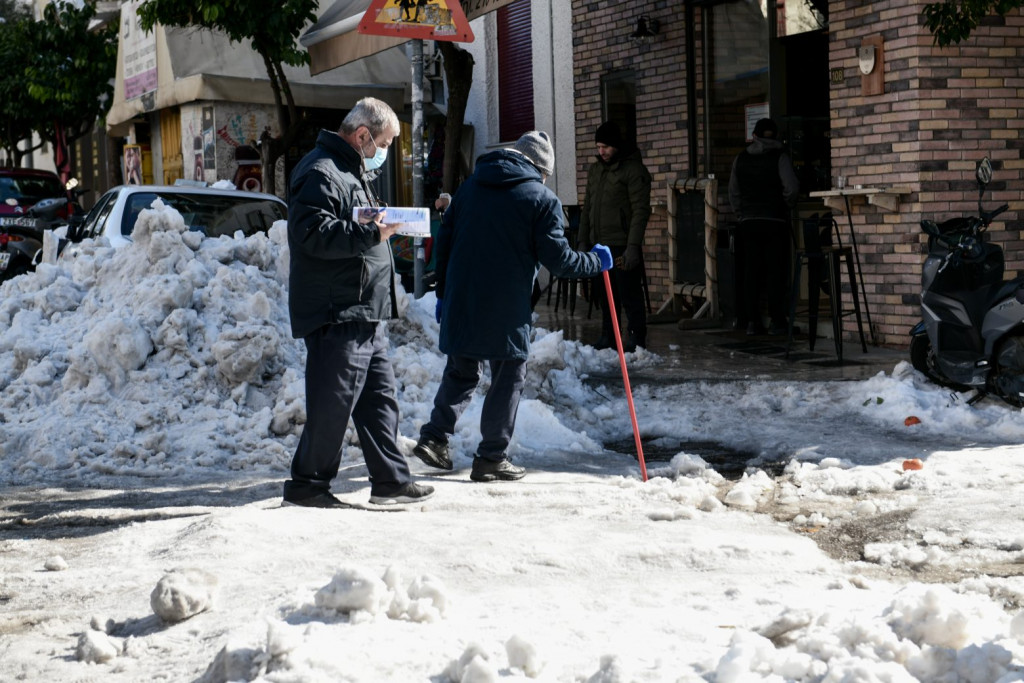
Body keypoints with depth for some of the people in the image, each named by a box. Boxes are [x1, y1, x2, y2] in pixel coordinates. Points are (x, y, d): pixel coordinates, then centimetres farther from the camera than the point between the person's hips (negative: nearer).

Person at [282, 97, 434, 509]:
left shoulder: (352, 171, 22)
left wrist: (379, 224, 13)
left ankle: (391, 480, 15)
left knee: (379, 397, 10)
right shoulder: (321, 173, -12)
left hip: (365, 314, 11)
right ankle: (307, 484, 6)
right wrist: (370, 234, -24)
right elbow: (313, 235, -24)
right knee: (332, 404, -5)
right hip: (335, 315, -11)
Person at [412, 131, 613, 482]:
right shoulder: (542, 199, -4)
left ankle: (434, 436, 10)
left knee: (461, 373, 19)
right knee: (508, 379, 6)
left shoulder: (470, 186, 13)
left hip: (461, 304, 5)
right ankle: (491, 458, 7)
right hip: (507, 309, -5)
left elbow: (444, 241, 13)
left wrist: (443, 293, 18)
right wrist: (595, 262, 10)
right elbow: (557, 259, -7)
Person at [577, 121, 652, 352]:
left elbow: (640, 211, -13)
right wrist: (583, 242, 14)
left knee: (629, 294, -5)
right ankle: (608, 337, 18)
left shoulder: (634, 169, -7)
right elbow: (587, 209, 20)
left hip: (622, 245, -7)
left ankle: (637, 338, 3)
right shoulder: (595, 170, 16)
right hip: (599, 244, 7)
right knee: (604, 294, 10)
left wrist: (633, 246, -20)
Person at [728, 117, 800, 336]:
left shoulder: (741, 159, 8)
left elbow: (733, 193, 10)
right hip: (775, 220, -3)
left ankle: (752, 321, 4)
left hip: (748, 222, 3)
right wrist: (786, 205, 4)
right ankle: (776, 322, -1)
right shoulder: (779, 156, -4)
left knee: (751, 272, 6)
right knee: (775, 272, 0)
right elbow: (792, 188, -13)